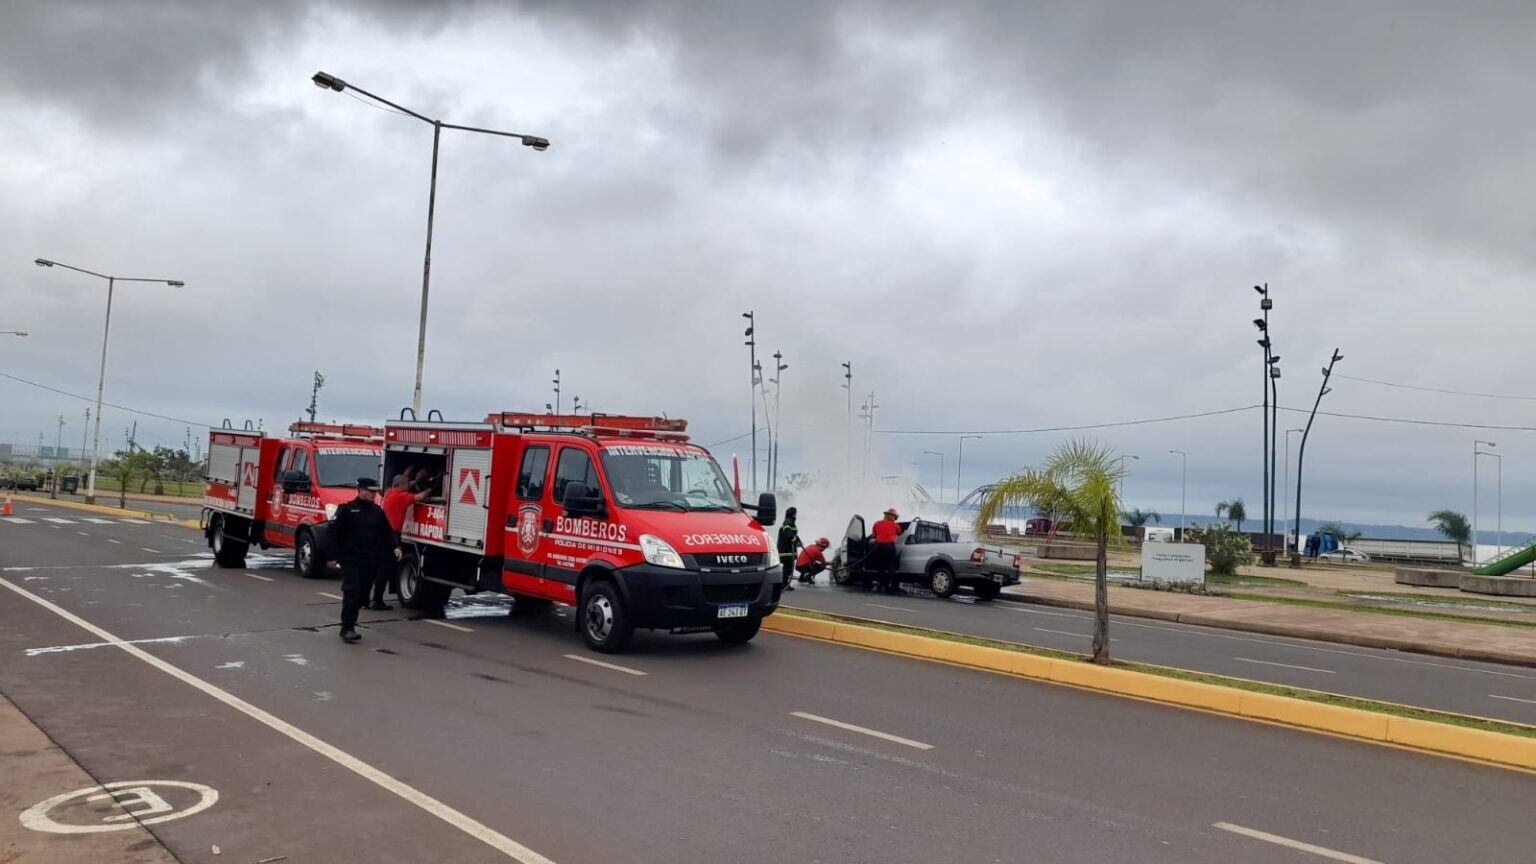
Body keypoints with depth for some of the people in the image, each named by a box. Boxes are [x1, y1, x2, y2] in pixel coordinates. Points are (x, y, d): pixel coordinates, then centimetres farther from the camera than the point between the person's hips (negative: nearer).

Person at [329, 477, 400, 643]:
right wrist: (333, 556, -10)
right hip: (350, 560, -5)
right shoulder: (346, 509, -4)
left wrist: (395, 547, -1)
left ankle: (349, 625, 20)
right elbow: (334, 532, -6)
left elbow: (386, 532, 16)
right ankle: (347, 628, -8)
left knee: (362, 595, 7)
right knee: (352, 593, -13)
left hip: (369, 562, 5)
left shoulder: (377, 512, 12)